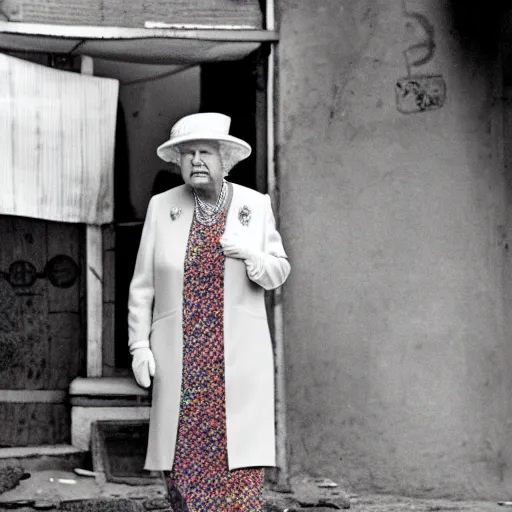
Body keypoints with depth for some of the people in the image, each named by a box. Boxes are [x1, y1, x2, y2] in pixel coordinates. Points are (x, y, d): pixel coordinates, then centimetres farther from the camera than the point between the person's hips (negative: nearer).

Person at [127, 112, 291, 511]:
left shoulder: (256, 206, 4)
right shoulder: (162, 207, 5)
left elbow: (278, 273, 7)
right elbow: (143, 285, 7)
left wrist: (250, 253, -14)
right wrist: (140, 346, 0)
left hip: (238, 359, -1)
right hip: (181, 362, 1)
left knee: (239, 466, -7)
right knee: (185, 462, 0)